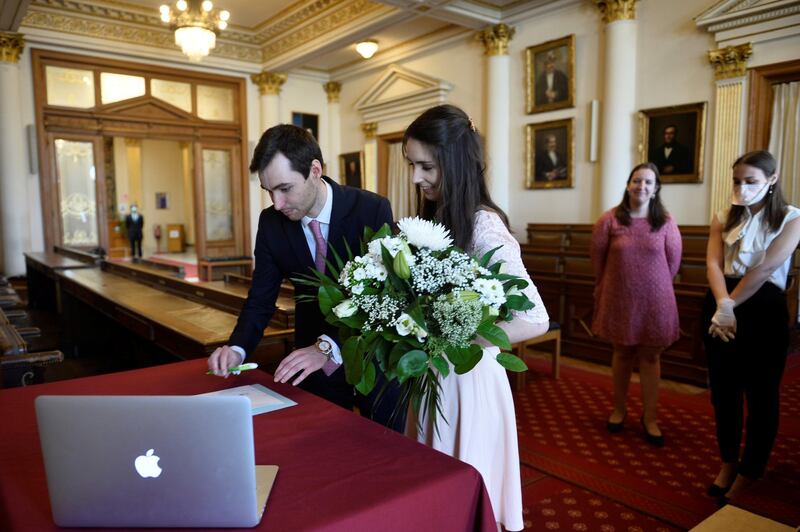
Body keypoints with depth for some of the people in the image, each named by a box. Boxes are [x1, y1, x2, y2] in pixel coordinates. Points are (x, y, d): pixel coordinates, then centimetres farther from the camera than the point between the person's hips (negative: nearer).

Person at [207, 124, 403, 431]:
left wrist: (328, 347, -36)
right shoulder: (271, 222, -8)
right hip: (314, 361, 3)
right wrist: (238, 348, -20)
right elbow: (261, 298, -2)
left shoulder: (373, 210, -20)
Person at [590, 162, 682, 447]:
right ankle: (619, 408, 28)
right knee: (622, 353, 12)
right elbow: (598, 258, 1)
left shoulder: (665, 222, -3)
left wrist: (654, 286, 12)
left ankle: (650, 417, 17)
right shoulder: (609, 220, -8)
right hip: (619, 299, -1)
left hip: (655, 301, 1)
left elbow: (673, 261, 5)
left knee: (650, 356, 6)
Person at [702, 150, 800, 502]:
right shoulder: (723, 218, 7)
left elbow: (765, 268, -15)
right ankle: (728, 462, 30)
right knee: (723, 388, 12)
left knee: (761, 393, 6)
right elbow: (713, 263, -6)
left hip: (764, 309, -3)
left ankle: (749, 473, 22)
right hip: (720, 308, 4)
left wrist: (732, 306, -17)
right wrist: (722, 306, -22)